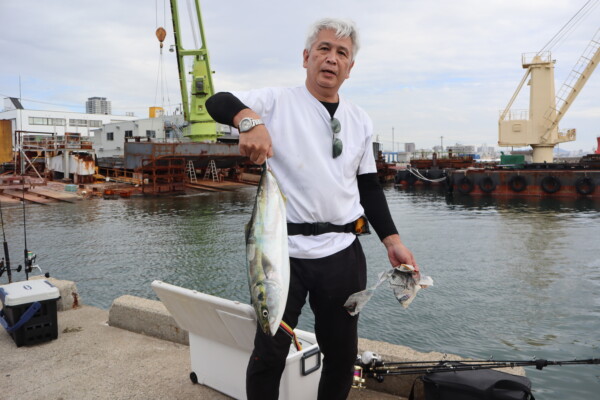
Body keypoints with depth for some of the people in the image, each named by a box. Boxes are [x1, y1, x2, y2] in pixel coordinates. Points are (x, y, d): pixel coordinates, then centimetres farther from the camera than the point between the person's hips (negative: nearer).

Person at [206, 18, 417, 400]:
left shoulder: (360, 121, 13)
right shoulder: (278, 101, 0)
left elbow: (369, 186, 15)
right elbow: (218, 102, -12)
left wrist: (393, 240, 7)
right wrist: (249, 119, -33)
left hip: (344, 254, 4)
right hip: (283, 250, -3)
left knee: (342, 354, 16)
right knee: (270, 354, 8)